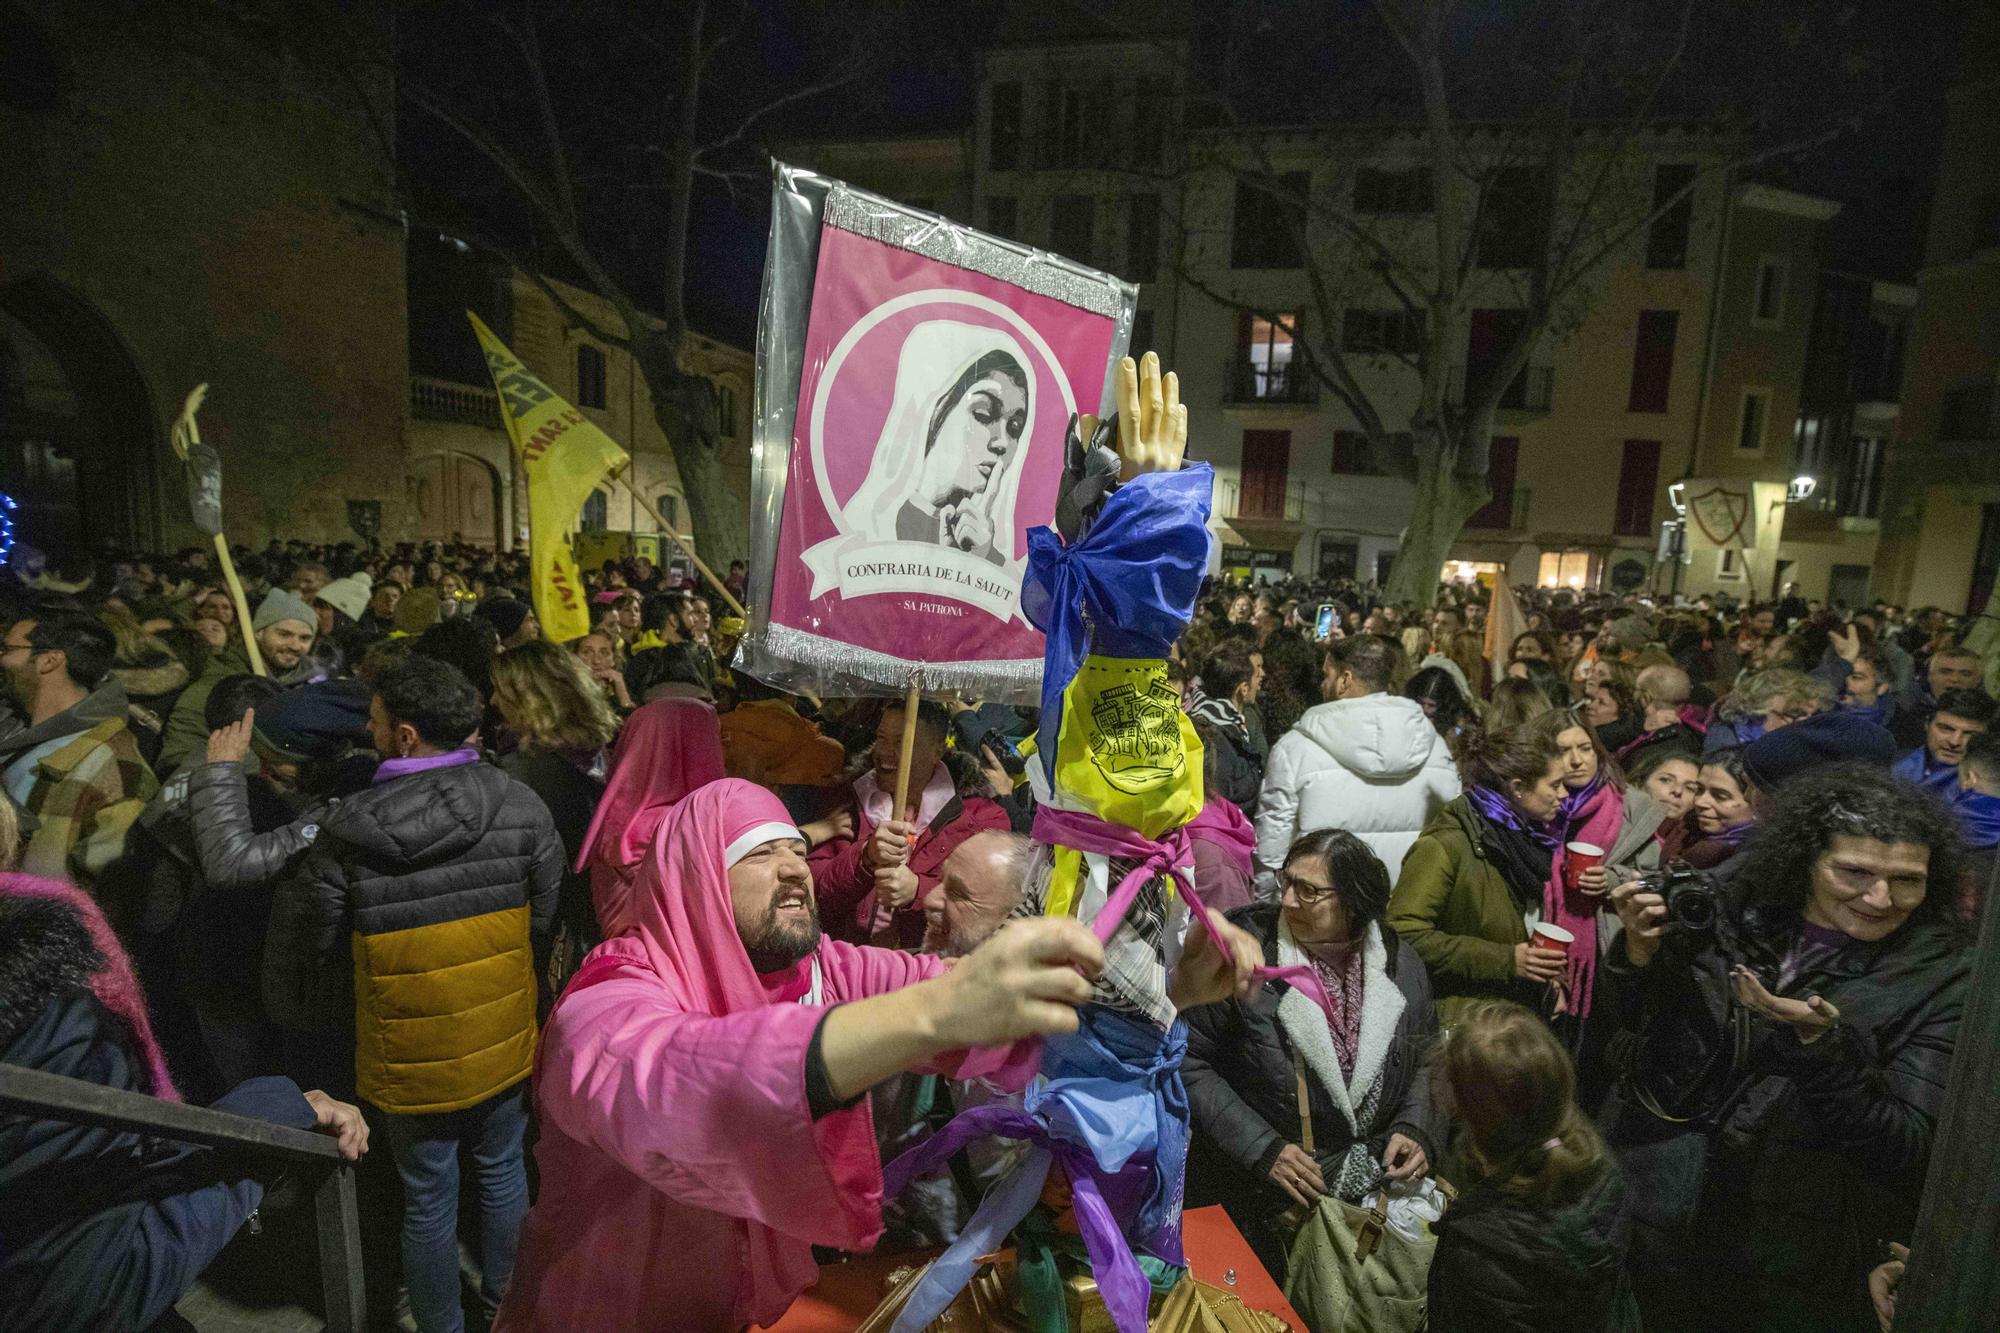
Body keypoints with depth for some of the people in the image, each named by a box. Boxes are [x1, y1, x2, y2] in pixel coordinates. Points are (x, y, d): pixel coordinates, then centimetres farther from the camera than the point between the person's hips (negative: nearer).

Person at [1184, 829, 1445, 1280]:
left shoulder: (1400, 965, 0)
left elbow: (1426, 1061, 15)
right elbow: (1189, 1061, -9)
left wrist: (1415, 1130, -3)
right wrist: (1261, 1149, -15)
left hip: (1383, 1180, 4)